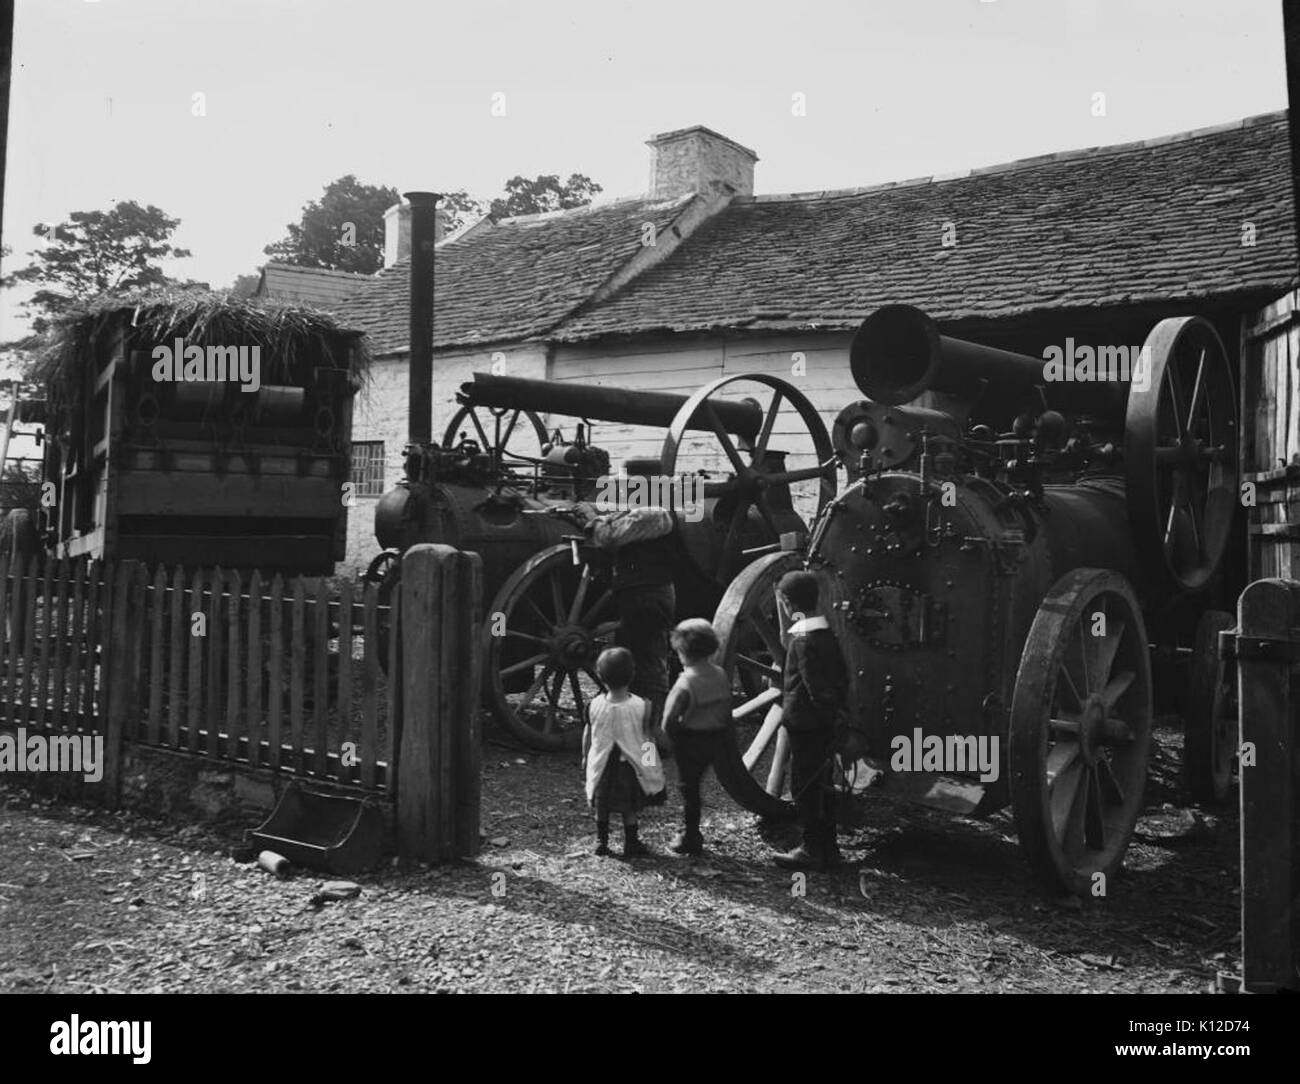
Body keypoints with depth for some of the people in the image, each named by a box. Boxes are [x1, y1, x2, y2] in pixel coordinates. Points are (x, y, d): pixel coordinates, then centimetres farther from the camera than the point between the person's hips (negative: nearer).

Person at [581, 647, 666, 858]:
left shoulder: (594, 705, -14)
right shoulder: (641, 706, -18)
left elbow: (587, 734, -1)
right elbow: (646, 737, -8)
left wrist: (585, 757, 15)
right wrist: (651, 759, 9)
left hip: (602, 764, 1)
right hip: (629, 764, -1)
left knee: (601, 807, 18)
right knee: (629, 808, 14)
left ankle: (601, 842, 27)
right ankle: (631, 844, 22)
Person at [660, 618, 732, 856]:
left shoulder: (685, 683, -21)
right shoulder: (721, 675, -2)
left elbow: (669, 720, -19)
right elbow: (727, 709, 5)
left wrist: (675, 740, -2)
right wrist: (721, 732, 15)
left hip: (691, 738, -6)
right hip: (717, 738, 6)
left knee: (689, 787, 8)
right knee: (696, 783, 19)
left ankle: (691, 839, 16)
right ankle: (693, 833, 27)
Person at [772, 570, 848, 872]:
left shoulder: (803, 640, -19)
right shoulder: (827, 634, 8)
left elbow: (817, 688, -21)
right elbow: (843, 679, 14)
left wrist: (827, 710, -10)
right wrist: (834, 709, 15)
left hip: (804, 725, -9)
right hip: (825, 725, 9)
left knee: (804, 787, 0)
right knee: (821, 785, 16)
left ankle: (814, 850, 7)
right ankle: (828, 848, 24)